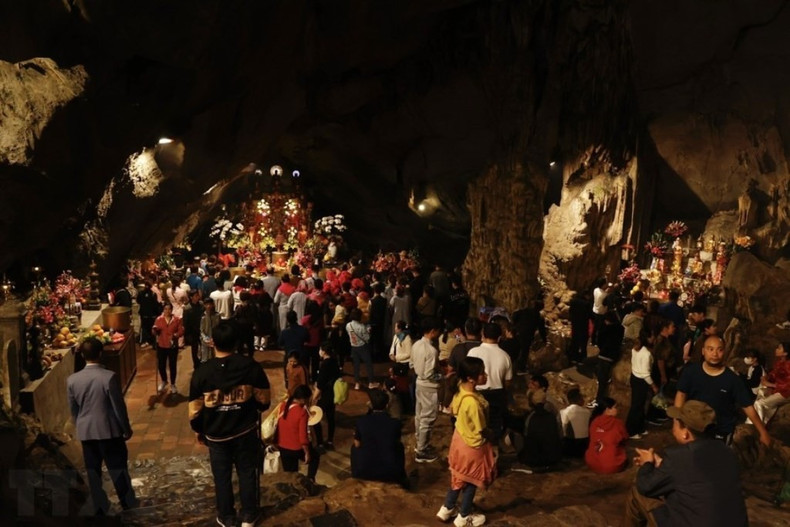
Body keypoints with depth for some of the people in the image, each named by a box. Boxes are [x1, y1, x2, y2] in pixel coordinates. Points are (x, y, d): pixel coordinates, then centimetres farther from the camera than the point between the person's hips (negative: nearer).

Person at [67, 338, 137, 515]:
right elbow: (119, 406, -13)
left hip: (85, 432, 4)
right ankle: (128, 503, 19)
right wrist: (126, 429, 0)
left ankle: (99, 508, 23)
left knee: (93, 471, 14)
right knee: (118, 468, 9)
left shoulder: (72, 380, -5)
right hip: (109, 430, -4)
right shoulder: (109, 377, -19)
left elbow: (73, 409, 6)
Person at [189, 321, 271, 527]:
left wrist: (198, 430, 10)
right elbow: (264, 399, -6)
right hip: (246, 430, 0)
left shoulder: (202, 372, -16)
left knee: (222, 476, 18)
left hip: (216, 433, 0)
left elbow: (195, 409, -8)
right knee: (247, 473, 17)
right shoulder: (251, 366, -15)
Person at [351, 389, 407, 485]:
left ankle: (355, 474, 39)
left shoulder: (361, 421, -8)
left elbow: (357, 444, 5)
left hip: (364, 472, 0)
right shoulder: (395, 423, -7)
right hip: (391, 473, 0)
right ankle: (401, 477, 35)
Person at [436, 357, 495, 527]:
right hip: (473, 444, -8)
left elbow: (453, 409, 6)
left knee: (459, 477, 26)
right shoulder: (473, 402, -36)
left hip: (460, 437, 8)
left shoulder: (461, 389, -11)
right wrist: (491, 435, -3)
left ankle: (447, 509, 42)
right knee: (471, 482, 16)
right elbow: (482, 430, -24)